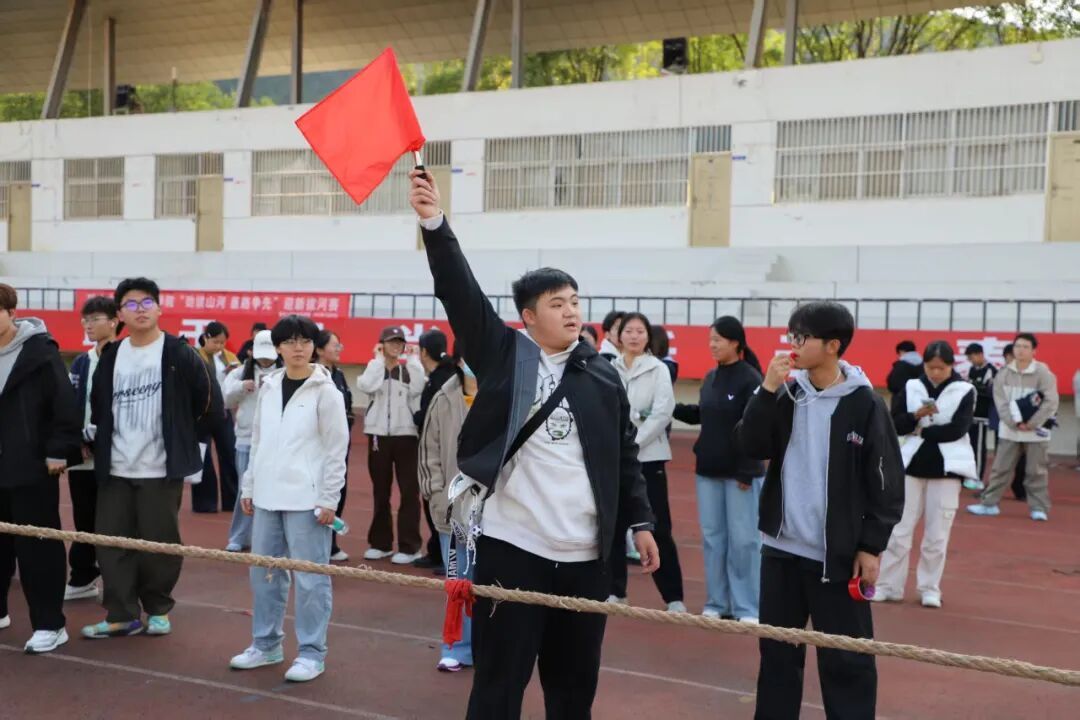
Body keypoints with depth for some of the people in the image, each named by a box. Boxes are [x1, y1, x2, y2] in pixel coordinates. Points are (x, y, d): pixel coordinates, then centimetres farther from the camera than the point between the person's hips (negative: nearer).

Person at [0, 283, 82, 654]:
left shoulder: (40, 351, -8)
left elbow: (63, 403, -12)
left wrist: (58, 451, -15)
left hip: (32, 467, -6)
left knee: (37, 547, -1)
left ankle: (49, 624, 6)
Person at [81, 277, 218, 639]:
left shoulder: (179, 354, -7)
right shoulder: (111, 356, 9)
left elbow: (210, 401, -3)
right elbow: (98, 406, 21)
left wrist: (184, 438, 3)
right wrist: (101, 442, 14)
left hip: (161, 469, -5)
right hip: (115, 468, 5)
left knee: (159, 543, 3)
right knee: (111, 541, 4)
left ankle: (158, 609, 21)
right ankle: (121, 615, 14)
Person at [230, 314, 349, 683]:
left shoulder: (325, 391, -6)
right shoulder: (268, 387, 9)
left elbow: (336, 449, -8)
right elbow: (257, 441, 15)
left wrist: (328, 500, -11)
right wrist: (249, 487, 12)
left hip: (306, 498, -6)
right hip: (268, 497, 6)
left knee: (310, 576, -1)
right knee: (263, 571, 12)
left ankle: (311, 653, 9)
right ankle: (266, 644, 27)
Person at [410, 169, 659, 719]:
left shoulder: (603, 376, 8)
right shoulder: (502, 354, 1)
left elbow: (625, 456, 12)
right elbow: (460, 292, -10)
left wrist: (640, 522, 9)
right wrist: (434, 224, -21)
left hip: (584, 554, 3)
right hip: (511, 545, -3)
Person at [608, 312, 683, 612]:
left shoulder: (659, 369, 0)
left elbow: (662, 413, -9)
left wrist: (634, 444, -15)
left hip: (648, 456, -3)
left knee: (658, 527, -4)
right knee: (614, 524, 8)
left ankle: (674, 596, 3)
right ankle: (615, 590, 20)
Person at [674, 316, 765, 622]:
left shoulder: (751, 379, -11)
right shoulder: (710, 377, 9)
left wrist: (746, 471, -16)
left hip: (741, 472, -6)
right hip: (708, 471, 7)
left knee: (743, 540, 0)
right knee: (713, 537, 10)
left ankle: (747, 608, 9)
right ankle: (717, 602, 20)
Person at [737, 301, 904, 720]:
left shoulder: (864, 404, -9)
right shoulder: (786, 391, 3)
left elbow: (887, 481, -7)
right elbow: (751, 447, -6)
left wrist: (872, 545, -9)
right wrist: (768, 390, -15)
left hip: (838, 554, -4)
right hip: (781, 547, 5)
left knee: (846, 659, 2)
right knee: (777, 649, 15)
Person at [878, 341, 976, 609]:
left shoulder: (965, 391, -4)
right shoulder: (911, 387, 2)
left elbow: (957, 429, -13)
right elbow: (894, 425, 0)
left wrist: (922, 431, -9)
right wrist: (916, 415, -16)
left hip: (945, 467, -2)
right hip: (912, 464, 2)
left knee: (937, 534, 5)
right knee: (899, 529, 5)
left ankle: (930, 588, 18)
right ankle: (889, 586, 14)